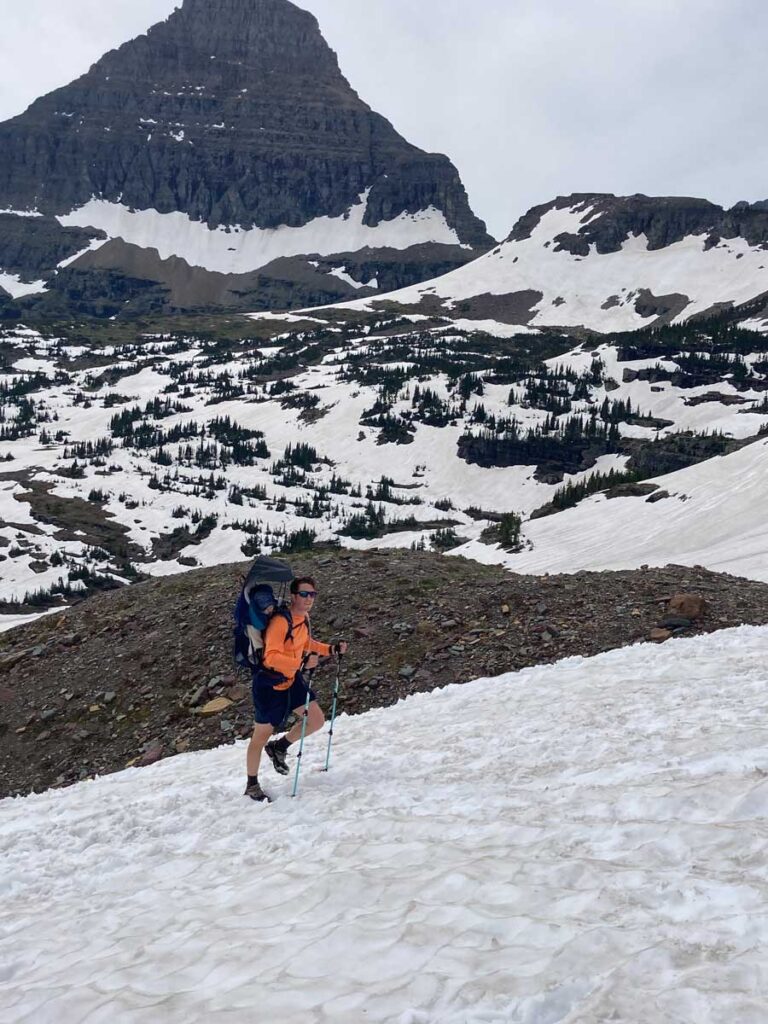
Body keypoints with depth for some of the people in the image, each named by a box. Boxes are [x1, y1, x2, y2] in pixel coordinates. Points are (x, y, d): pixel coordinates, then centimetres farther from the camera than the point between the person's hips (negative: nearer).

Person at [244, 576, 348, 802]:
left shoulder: (304, 617, -1)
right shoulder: (280, 621, -28)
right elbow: (271, 657, -34)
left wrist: (332, 649, 3)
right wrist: (301, 664, -43)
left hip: (292, 681, 8)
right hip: (269, 686, -8)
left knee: (317, 720, 5)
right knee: (261, 736, 7)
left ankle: (279, 748, 28)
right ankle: (252, 785, 26)